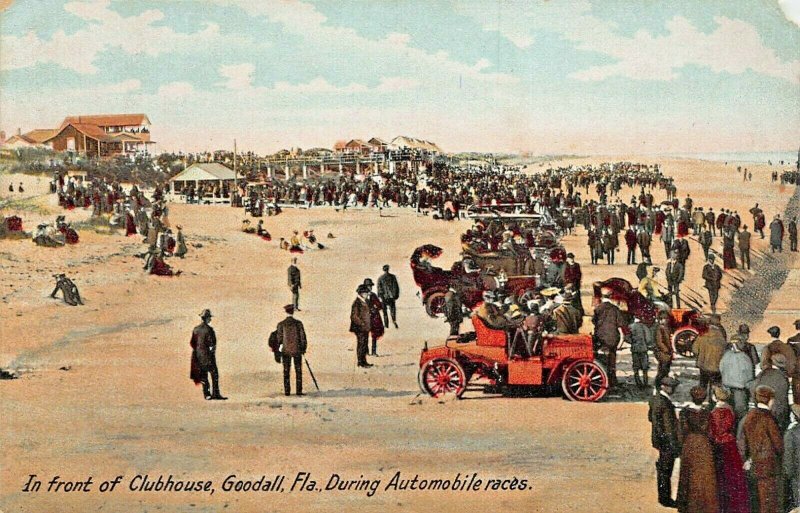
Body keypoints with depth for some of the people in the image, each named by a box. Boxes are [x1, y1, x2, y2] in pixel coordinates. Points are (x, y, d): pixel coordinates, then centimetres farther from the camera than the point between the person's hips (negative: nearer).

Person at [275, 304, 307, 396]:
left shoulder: (281, 324, -5)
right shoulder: (298, 323, -6)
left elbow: (279, 338, -2)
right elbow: (303, 337, -4)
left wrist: (276, 348, 16)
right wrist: (303, 349, 9)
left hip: (285, 351, 1)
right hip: (297, 350, -1)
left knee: (286, 372, 7)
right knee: (298, 371, 5)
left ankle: (287, 391, 5)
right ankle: (298, 391, 2)